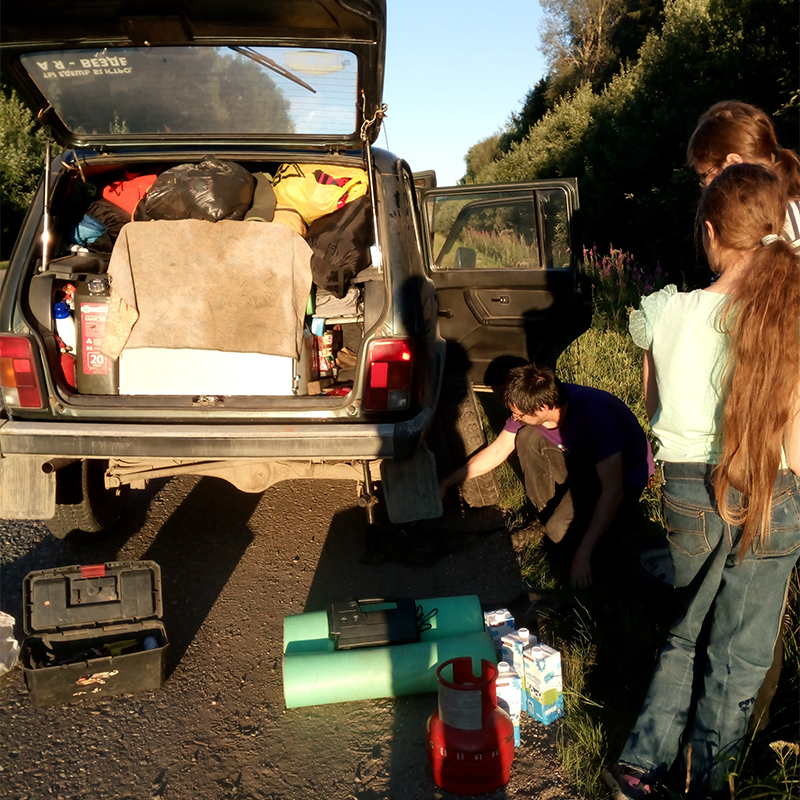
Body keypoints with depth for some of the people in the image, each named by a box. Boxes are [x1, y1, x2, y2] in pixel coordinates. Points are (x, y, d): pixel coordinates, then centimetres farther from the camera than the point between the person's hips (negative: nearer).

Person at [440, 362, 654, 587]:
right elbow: (497, 451, -1)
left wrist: (583, 555, -38)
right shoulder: (532, 402, -16)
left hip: (624, 475, -7)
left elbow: (613, 491, -36)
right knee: (527, 437, -14)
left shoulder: (595, 415, -37)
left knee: (562, 531, -28)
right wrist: (449, 481, -2)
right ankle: (547, 516, 1)